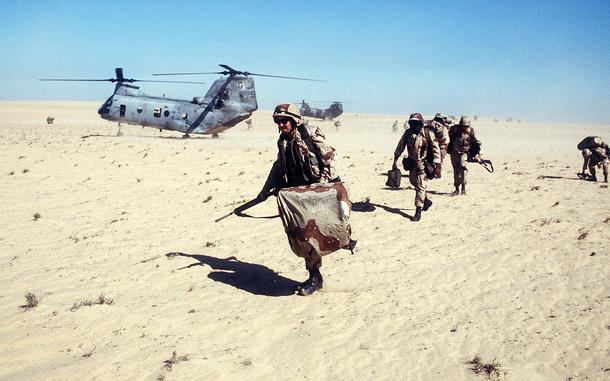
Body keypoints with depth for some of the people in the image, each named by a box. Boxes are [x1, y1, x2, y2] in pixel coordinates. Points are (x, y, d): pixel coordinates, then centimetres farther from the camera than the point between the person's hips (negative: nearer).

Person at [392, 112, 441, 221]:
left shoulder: (428, 134, -14)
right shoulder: (408, 133, 0)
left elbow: (436, 150, -13)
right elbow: (400, 147, 10)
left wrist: (437, 166, -17)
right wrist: (395, 161, 10)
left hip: (423, 165, -6)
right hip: (412, 163, 6)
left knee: (420, 187, -9)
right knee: (414, 183, 20)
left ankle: (418, 211, -6)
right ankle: (426, 201, 41)